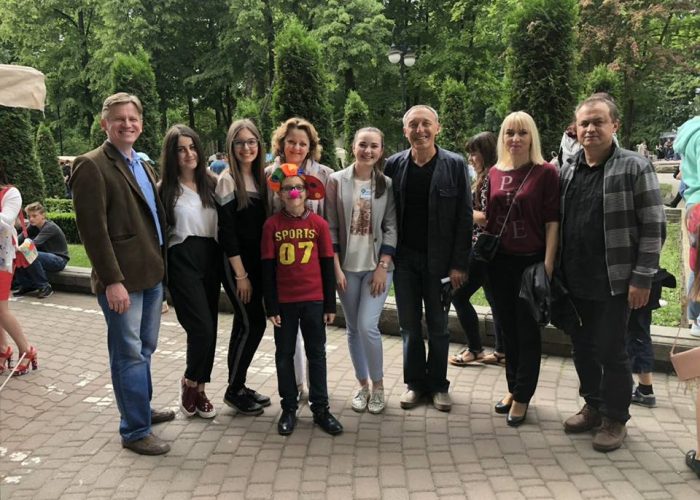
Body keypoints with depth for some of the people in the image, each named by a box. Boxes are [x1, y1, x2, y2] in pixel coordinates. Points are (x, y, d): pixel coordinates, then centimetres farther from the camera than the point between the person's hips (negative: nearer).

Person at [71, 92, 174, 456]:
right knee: (129, 354, 0)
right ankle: (135, 431, 11)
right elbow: (93, 229, -17)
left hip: (151, 273, 8)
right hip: (121, 279, -8)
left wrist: (161, 264, 12)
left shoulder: (142, 166, 16)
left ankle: (142, 409, 35)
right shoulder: (91, 166, -11)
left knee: (145, 348, 19)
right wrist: (112, 281, -20)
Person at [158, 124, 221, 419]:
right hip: (182, 262, -4)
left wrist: (223, 262, 2)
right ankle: (189, 383, 13)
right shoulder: (165, 189, -2)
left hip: (211, 260, 5)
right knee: (202, 328, -12)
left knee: (209, 329, 7)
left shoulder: (211, 184, 10)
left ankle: (199, 389, 21)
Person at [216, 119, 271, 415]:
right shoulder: (228, 179, -11)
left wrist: (260, 266, 6)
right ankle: (234, 391, 9)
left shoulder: (260, 177, 9)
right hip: (236, 262, -7)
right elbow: (226, 230, -15)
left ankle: (239, 386, 23)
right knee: (253, 324, -5)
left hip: (256, 261, 7)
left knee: (245, 324, 12)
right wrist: (240, 274, -16)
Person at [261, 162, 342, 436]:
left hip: (314, 300, 0)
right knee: (284, 354, 9)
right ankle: (288, 409, 22)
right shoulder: (272, 224, -4)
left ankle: (320, 408, 19)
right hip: (284, 301, 0)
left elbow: (327, 265, 2)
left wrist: (330, 304, 2)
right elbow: (268, 268, -2)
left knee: (316, 354, 8)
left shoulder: (319, 224, -2)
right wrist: (271, 306, -4)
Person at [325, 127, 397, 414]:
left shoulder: (387, 185, 1)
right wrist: (336, 267, -6)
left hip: (377, 266, -1)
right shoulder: (337, 181, -1)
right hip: (347, 267, 1)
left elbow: (391, 227, -1)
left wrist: (383, 266, -9)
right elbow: (330, 227, -2)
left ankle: (378, 386, 9)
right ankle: (362, 385, 24)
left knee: (368, 326, -11)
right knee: (353, 329, 8)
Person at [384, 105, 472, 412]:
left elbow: (464, 217, -5)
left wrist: (459, 264, -9)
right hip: (404, 258, 2)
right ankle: (414, 382, 24)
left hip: (438, 259, -2)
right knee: (409, 325, 10)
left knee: (438, 325, 9)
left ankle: (438, 384, 23)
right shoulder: (394, 165, 1)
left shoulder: (455, 165, -5)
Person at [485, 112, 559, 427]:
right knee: (508, 328, 15)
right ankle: (513, 387, 30)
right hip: (499, 262, 5)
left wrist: (548, 265, -14)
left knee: (527, 331, 6)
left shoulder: (546, 173, -7)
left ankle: (522, 396, 18)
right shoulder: (494, 173, 6)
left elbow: (552, 222, -9)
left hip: (531, 261, -5)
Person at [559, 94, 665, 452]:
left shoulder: (635, 168, -7)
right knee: (582, 348, 15)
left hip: (614, 282, -5)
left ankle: (615, 419, 21)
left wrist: (642, 278, -14)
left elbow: (653, 228, -9)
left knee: (611, 352, 3)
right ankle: (593, 407, 34)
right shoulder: (568, 172, 8)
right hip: (574, 282, 5)